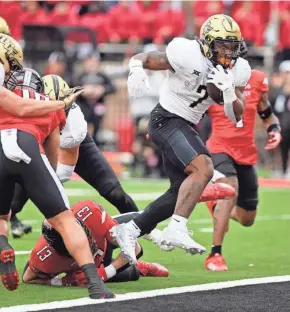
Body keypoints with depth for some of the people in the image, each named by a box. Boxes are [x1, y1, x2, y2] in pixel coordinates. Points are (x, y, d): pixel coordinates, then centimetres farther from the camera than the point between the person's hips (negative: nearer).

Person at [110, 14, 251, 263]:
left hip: (186, 127, 9)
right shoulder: (189, 56, -17)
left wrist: (228, 91, -18)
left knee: (183, 191, 10)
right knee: (203, 169, -27)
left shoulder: (236, 72, 1)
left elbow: (236, 117, 0)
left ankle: (130, 230, 20)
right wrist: (136, 72, -33)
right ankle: (176, 230, -28)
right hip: (167, 119, -9)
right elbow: (141, 58, -10)